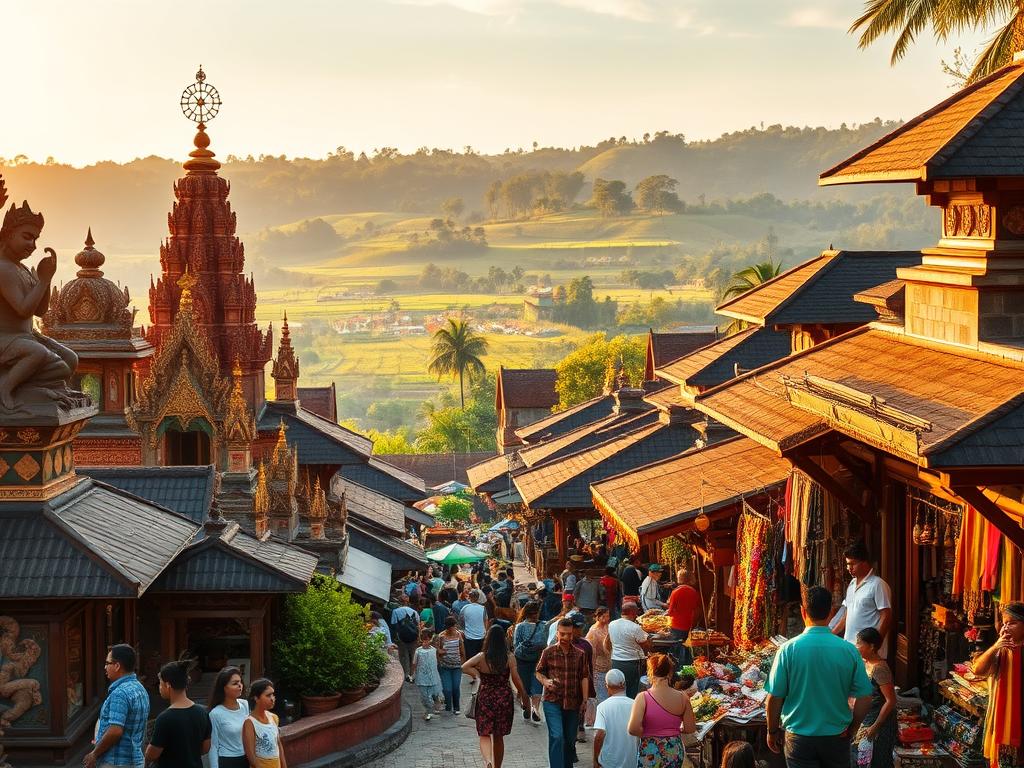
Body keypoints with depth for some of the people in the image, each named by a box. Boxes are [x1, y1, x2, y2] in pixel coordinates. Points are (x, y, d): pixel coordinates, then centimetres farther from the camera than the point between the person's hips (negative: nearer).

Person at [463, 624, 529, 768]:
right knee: (498, 737, 16)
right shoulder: (510, 658, -8)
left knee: (484, 734, 4)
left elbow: (464, 667, -19)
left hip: (485, 698, -1)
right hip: (504, 699, 1)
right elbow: (516, 679, -8)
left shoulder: (482, 657, -7)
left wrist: (477, 674, -4)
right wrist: (523, 695, 6)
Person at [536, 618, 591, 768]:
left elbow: (584, 677, 6)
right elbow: (539, 672, 10)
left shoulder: (580, 654, 5)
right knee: (556, 737, -16)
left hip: (573, 703, 3)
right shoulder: (548, 652, 0)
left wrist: (585, 700, 0)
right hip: (552, 701, -3)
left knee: (570, 740, 12)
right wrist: (545, 681, -11)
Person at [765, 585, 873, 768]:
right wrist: (850, 730, 11)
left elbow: (774, 699, -9)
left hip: (799, 738, -2)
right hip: (837, 737, 2)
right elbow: (864, 699, -4)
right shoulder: (849, 650, -8)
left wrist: (773, 732, 7)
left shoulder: (789, 649, -13)